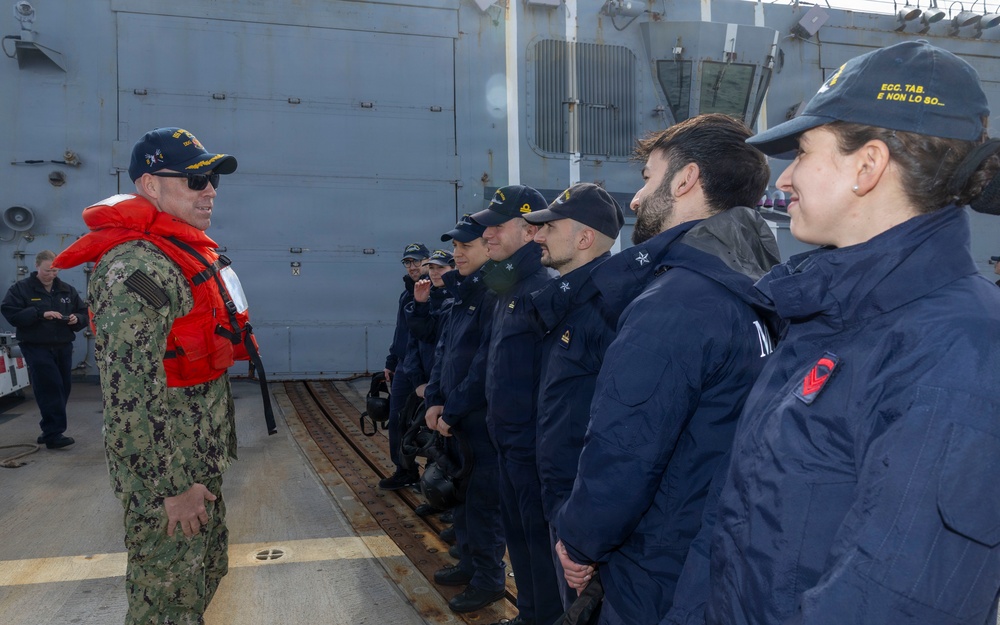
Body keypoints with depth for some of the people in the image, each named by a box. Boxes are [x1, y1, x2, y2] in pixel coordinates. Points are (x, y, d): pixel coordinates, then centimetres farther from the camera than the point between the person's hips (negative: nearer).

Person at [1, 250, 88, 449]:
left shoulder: (67, 290, 11)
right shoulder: (20, 288, -2)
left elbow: (84, 313, 14)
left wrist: (77, 319, -9)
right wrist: (40, 314, -22)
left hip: (63, 347, 5)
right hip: (37, 348, -5)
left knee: (62, 388, 8)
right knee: (50, 389, -12)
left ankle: (49, 430, 23)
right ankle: (54, 434, -11)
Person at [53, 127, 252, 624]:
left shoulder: (187, 253, 10)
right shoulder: (137, 268, -22)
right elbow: (130, 396, -26)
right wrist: (170, 486, -21)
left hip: (202, 460, 9)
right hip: (168, 472, -9)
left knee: (208, 568, 23)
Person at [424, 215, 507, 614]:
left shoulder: (496, 295, -17)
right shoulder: (461, 293, 12)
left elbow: (486, 363, -22)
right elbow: (444, 351, 14)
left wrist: (453, 410, -16)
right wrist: (434, 400, 4)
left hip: (484, 419, -9)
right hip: (455, 418, 9)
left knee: (483, 500, 2)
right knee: (461, 495, 18)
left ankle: (489, 580, 17)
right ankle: (469, 563, 35)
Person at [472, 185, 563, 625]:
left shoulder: (543, 289, -20)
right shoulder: (508, 287, 12)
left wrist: (542, 441, -22)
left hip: (533, 444, -10)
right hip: (508, 439, 10)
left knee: (540, 539, 5)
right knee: (518, 534, 21)